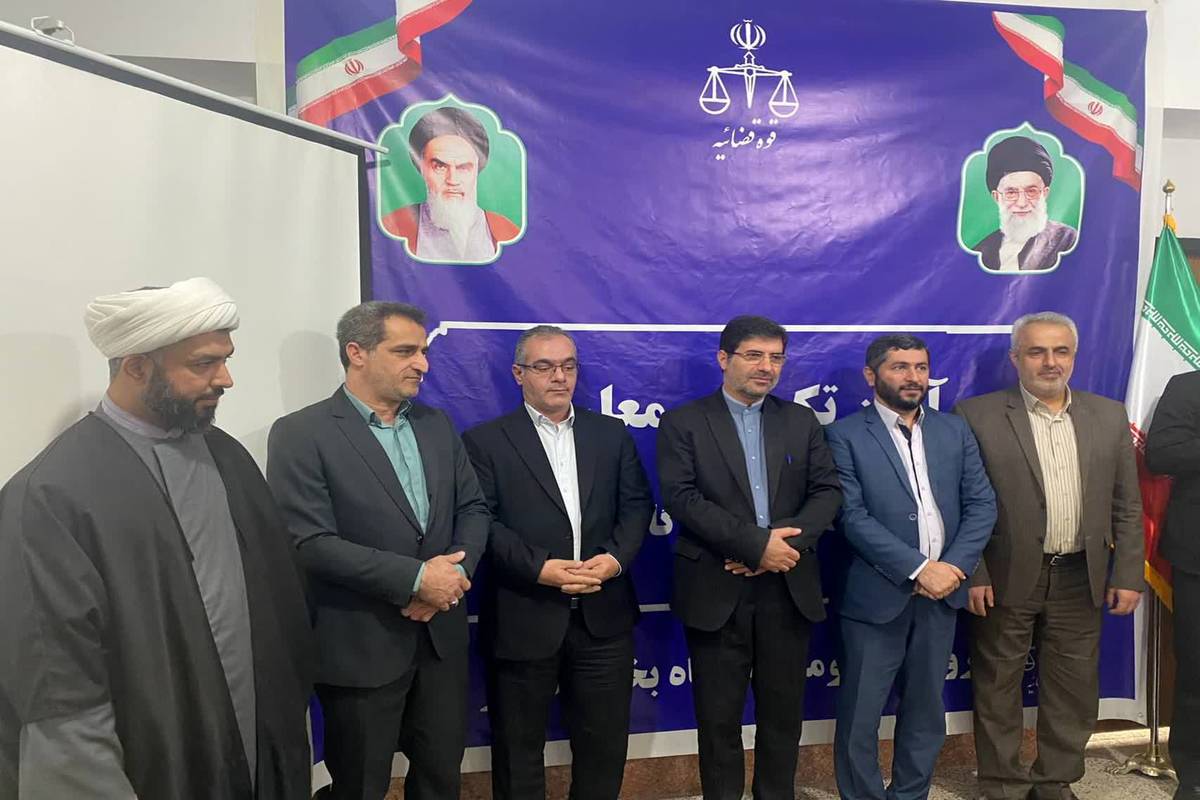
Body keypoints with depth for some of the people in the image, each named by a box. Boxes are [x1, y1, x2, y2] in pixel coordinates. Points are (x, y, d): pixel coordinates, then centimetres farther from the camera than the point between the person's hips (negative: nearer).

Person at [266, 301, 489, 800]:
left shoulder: (437, 425, 7)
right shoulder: (301, 434, -12)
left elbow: (473, 508, 8)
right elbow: (310, 543, -19)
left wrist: (454, 574, -11)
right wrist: (415, 578, -20)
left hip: (442, 634, 5)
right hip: (360, 645, -5)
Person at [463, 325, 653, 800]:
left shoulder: (611, 434, 10)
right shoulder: (485, 441, -2)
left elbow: (637, 504, 7)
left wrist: (617, 556, -11)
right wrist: (539, 567, -20)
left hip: (603, 613, 3)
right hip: (523, 617, -3)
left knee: (605, 739, 15)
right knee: (519, 744, 13)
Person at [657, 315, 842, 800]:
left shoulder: (802, 421, 10)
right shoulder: (683, 423, -2)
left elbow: (828, 491, 3)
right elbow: (682, 499, -13)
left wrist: (787, 540, -14)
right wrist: (756, 543, -18)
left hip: (789, 588, 3)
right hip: (716, 591, -3)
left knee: (783, 712, 14)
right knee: (718, 716, 9)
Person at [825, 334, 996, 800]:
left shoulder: (955, 431, 8)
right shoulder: (845, 435, -6)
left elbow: (982, 504, 4)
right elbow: (852, 516, -13)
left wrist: (953, 566, -10)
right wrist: (918, 568, -18)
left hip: (941, 593, 4)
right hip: (876, 596, -4)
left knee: (926, 709, 16)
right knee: (859, 715, 4)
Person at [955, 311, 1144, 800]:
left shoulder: (1109, 416, 6)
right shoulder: (977, 416, -7)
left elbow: (1127, 505, 9)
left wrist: (1128, 574, 4)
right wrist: (970, 574, -10)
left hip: (1080, 580, 4)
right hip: (1004, 580, -3)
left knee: (1074, 691, 14)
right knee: (998, 690, 9)